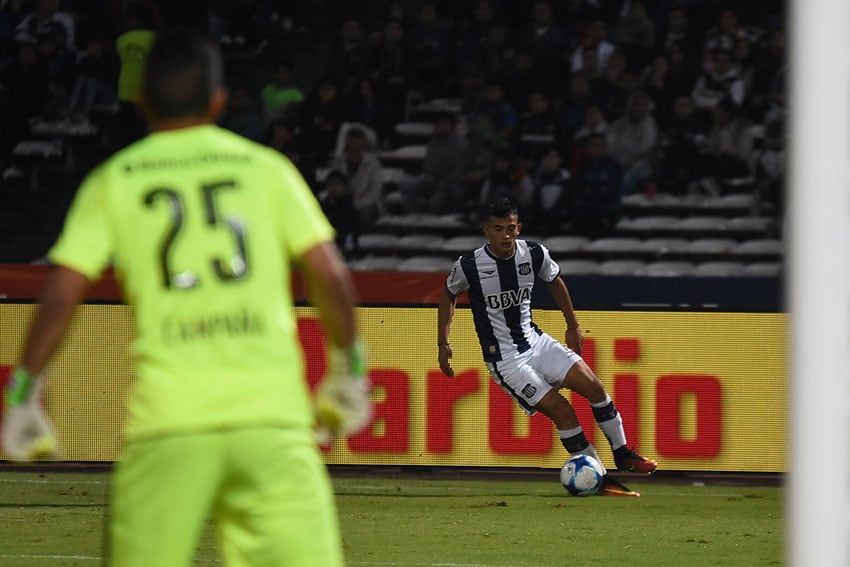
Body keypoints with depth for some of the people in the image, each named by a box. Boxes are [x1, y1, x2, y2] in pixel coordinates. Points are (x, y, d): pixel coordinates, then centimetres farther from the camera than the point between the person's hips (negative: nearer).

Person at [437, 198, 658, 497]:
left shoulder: (534, 254, -8)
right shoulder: (469, 266, -18)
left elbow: (555, 282, 14)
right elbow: (448, 295, 4)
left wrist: (573, 325, 19)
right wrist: (443, 344, 3)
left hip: (535, 340, 5)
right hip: (504, 358, -5)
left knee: (593, 385, -8)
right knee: (561, 410, -15)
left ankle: (622, 454, 12)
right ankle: (601, 481, -7)